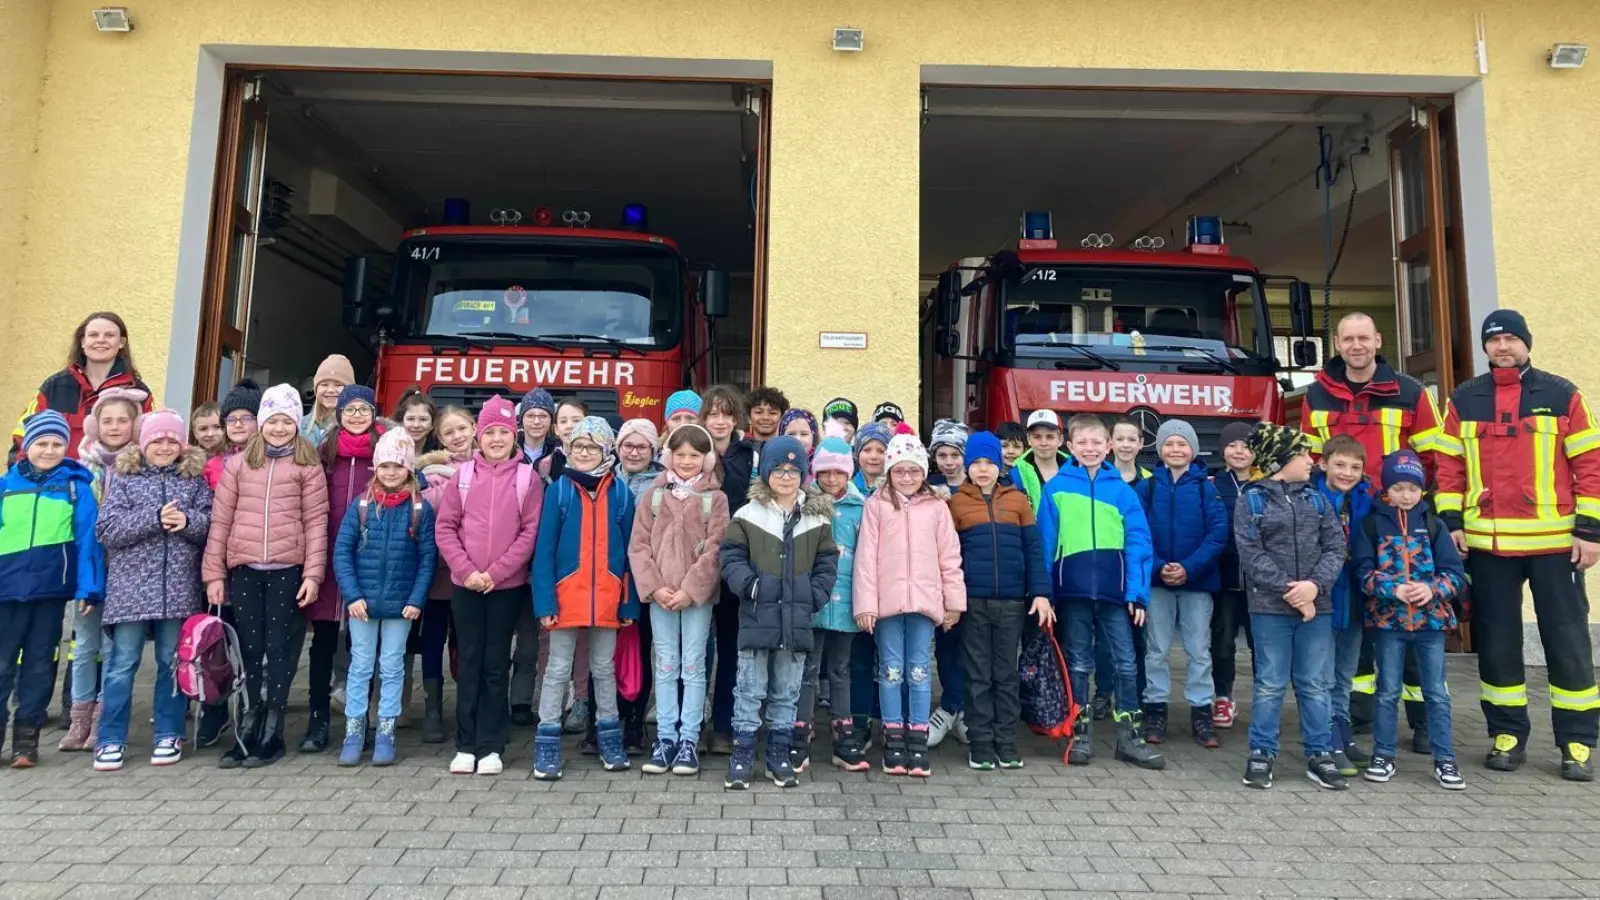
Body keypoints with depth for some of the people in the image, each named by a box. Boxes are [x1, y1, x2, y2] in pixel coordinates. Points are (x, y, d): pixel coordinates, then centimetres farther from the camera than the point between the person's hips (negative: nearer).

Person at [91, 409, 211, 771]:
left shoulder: (195, 479, 8)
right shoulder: (125, 478, 4)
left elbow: (213, 524, 1)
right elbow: (107, 529, -7)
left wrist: (187, 521, -19)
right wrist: (154, 518, -17)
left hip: (179, 588, 1)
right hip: (131, 587, -1)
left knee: (172, 664, 9)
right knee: (121, 666, 4)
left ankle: (169, 736, 19)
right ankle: (111, 740, 14)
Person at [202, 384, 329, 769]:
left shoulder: (308, 465, 4)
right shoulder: (238, 462, 10)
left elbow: (316, 522, -1)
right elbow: (220, 519, 8)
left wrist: (313, 574, -7)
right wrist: (213, 573, 3)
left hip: (288, 570, -2)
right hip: (243, 569, 2)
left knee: (280, 649, 2)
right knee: (249, 649, 7)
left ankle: (272, 734, 11)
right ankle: (246, 732, 16)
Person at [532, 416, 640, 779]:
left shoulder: (621, 493, 2)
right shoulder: (558, 490, -2)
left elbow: (629, 550, 4)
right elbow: (544, 549, -5)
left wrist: (630, 602, 1)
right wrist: (545, 601, -11)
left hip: (607, 598, 2)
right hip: (566, 595, -2)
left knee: (604, 668, 15)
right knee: (558, 669, 7)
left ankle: (610, 737, 27)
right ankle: (547, 743, 15)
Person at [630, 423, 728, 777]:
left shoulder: (716, 498, 0)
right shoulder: (652, 494, 7)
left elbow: (714, 549, -6)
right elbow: (638, 545, 2)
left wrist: (689, 589, -14)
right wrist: (654, 586, -9)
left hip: (697, 594, -2)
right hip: (660, 593, 2)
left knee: (693, 667, 3)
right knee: (665, 666, 8)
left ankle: (689, 740, 11)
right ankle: (665, 738, 16)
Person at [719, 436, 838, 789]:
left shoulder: (818, 518, 5)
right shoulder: (748, 515, -1)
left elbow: (827, 563, 6)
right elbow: (731, 557, -2)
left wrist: (815, 595, -7)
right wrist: (749, 584, -17)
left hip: (796, 619, 2)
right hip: (756, 616, -2)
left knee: (787, 692, 12)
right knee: (750, 689, 5)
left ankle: (779, 754, 24)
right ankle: (742, 754, 15)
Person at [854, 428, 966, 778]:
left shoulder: (936, 506, 5)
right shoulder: (876, 505, 2)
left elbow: (949, 557, 6)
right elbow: (866, 556, -1)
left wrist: (954, 602, 4)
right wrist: (865, 604, -6)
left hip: (924, 600, 1)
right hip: (887, 601, -1)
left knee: (920, 671, 6)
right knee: (891, 671, 6)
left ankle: (918, 742, 14)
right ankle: (893, 742, 16)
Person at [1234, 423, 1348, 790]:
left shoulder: (1316, 499, 10)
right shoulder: (1251, 498, -1)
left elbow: (1335, 548, 3)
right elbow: (1251, 553, -9)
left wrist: (1315, 585, -13)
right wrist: (1287, 589, -15)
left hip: (1317, 605, 4)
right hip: (1270, 607, -3)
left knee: (1315, 685, 10)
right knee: (1270, 685, 3)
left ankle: (1320, 755, 21)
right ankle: (1261, 754, 14)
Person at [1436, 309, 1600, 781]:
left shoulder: (1562, 395, 2)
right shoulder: (1464, 400, 7)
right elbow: (1448, 466, 6)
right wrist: (1450, 521, -2)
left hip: (1555, 540, -1)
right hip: (1486, 542, 2)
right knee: (1496, 641, 8)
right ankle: (1507, 735, 20)